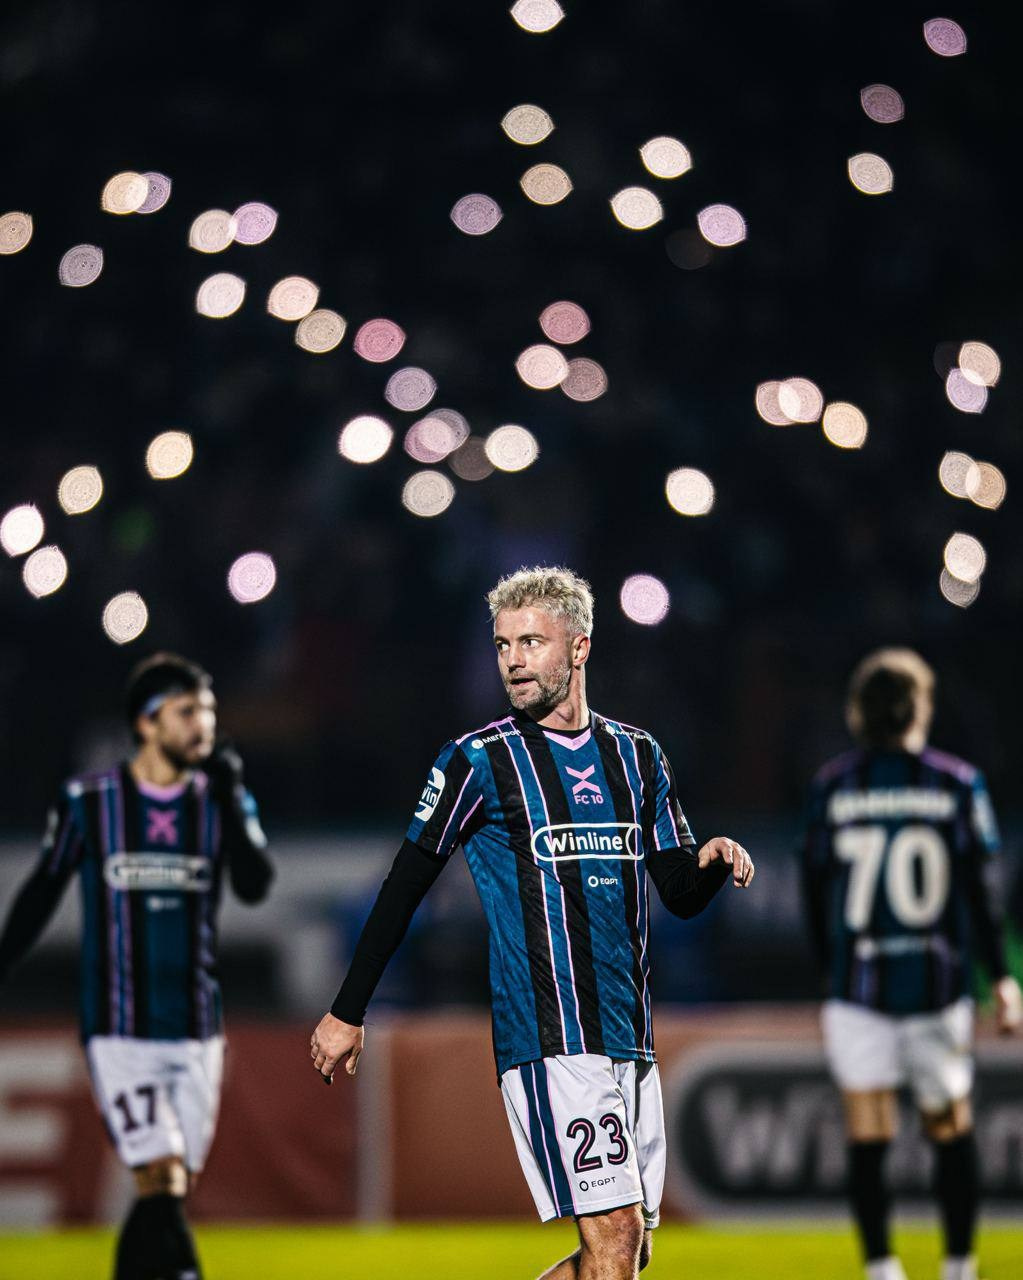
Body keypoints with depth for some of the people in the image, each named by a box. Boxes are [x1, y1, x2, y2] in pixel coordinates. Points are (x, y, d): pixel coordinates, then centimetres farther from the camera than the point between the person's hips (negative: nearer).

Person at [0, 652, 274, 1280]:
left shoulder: (223, 801, 4)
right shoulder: (88, 800, -2)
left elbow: (256, 885, -11)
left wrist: (230, 798, -18)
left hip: (197, 1031, 3)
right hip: (118, 1030, -3)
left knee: (168, 1192, 5)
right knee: (163, 1181, -16)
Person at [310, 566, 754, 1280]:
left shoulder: (637, 755, 12)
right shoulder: (479, 761, -2)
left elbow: (683, 896, 15)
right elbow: (405, 889, 2)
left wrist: (714, 863, -8)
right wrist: (348, 1013, 2)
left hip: (632, 1037, 6)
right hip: (548, 1036, -6)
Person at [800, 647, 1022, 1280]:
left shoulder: (832, 785, 0)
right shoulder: (958, 784, -1)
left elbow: (815, 889, 5)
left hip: (858, 983, 0)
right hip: (939, 983, 0)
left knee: (868, 1133, 1)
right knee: (953, 1127, 13)